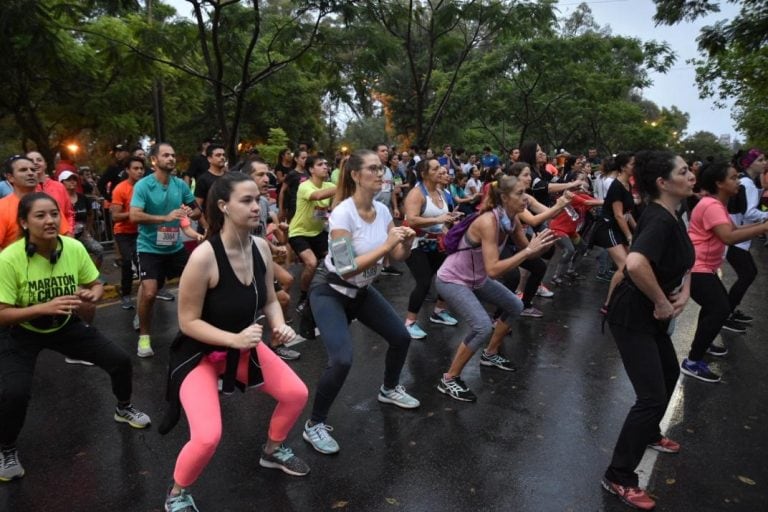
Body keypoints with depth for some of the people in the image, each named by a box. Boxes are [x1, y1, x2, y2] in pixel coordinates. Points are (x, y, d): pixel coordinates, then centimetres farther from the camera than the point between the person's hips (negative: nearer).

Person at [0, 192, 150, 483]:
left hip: (65, 326, 4)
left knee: (120, 361, -2)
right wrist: (45, 307, -38)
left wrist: (91, 296, -26)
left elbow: (96, 285, -3)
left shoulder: (74, 248, -18)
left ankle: (123, 409, 32)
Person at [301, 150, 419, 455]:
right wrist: (386, 245, -35)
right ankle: (314, 425, 0)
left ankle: (389, 389, 42)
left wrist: (406, 242, -24)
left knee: (401, 337, 12)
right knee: (342, 360, -23)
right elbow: (346, 269, -33)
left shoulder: (382, 211, -6)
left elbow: (398, 257, -3)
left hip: (362, 291, 8)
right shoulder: (342, 213, -27)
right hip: (329, 292, -7)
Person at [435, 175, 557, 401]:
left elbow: (526, 249, 3)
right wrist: (529, 250, -36)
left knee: (515, 306, 18)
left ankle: (490, 355, 35)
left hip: (476, 278, 9)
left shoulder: (512, 219, -6)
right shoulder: (488, 222, -32)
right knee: (483, 327, -24)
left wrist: (541, 245, -18)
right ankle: (448, 380, -8)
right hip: (451, 280, -9)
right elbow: (493, 270, -38)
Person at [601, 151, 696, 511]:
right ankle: (618, 477, 4)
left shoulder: (672, 217, 6)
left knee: (669, 374, 28)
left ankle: (649, 434, 51)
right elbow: (635, 264, -43)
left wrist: (684, 292, 1)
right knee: (652, 396, -9)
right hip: (632, 317, -10)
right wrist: (662, 302, -26)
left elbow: (682, 263, 22)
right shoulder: (660, 220, -24)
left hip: (651, 316, 10)